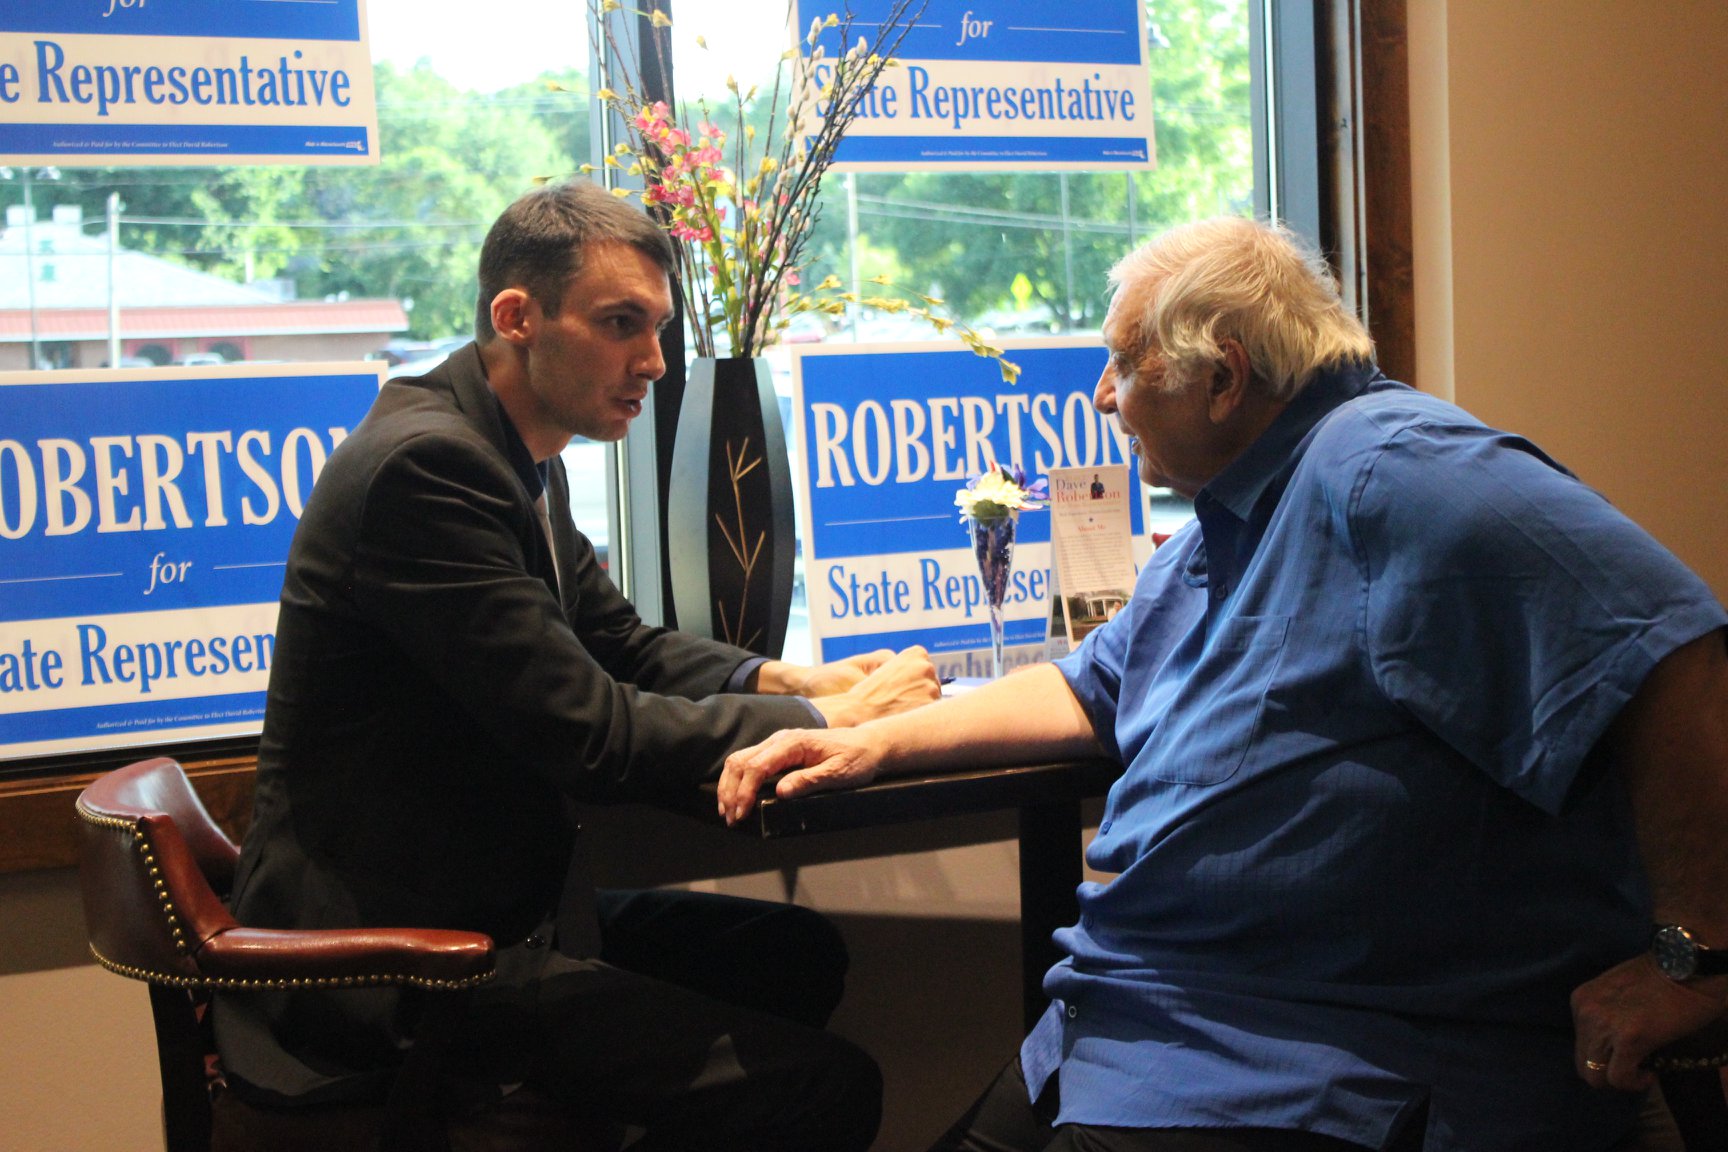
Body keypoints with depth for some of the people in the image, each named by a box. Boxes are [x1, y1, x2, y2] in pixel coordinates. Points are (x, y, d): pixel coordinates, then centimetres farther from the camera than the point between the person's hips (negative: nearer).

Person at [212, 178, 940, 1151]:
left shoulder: (518, 458, 11)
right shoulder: (428, 464, -21)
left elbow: (623, 645, 19)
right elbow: (586, 733, -23)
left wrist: (786, 681, 0)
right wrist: (829, 723, -13)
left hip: (497, 904, 11)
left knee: (799, 953, 18)